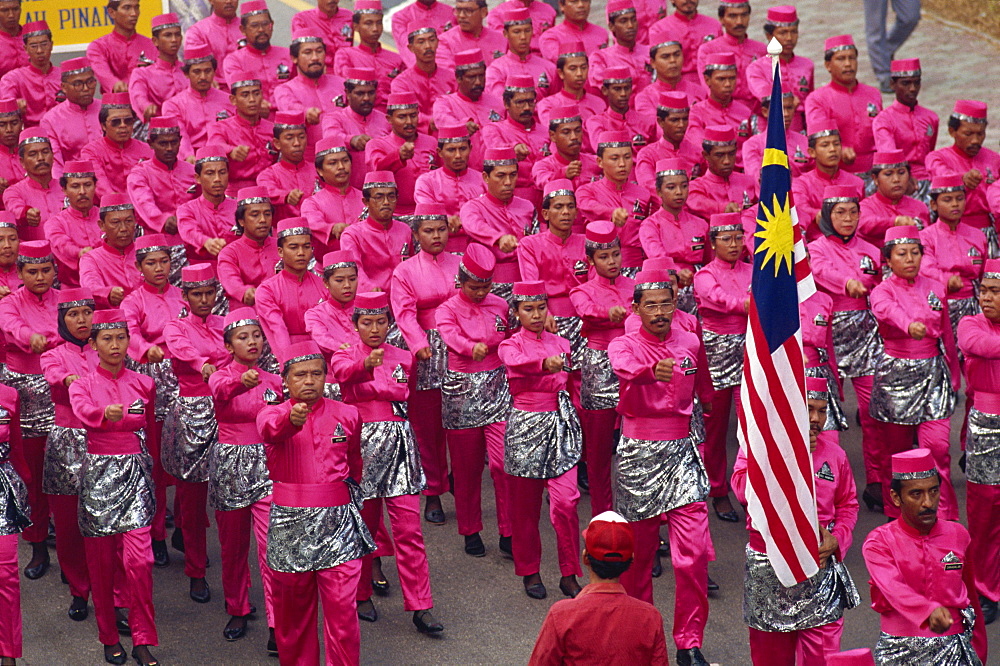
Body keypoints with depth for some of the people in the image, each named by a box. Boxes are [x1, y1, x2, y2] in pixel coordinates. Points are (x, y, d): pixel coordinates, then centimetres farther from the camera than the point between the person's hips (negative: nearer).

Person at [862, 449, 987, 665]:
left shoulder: (958, 535, 7)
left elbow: (971, 597, 16)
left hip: (954, 648, 1)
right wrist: (930, 612, -41)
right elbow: (893, 588, -23)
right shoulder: (879, 542, -5)